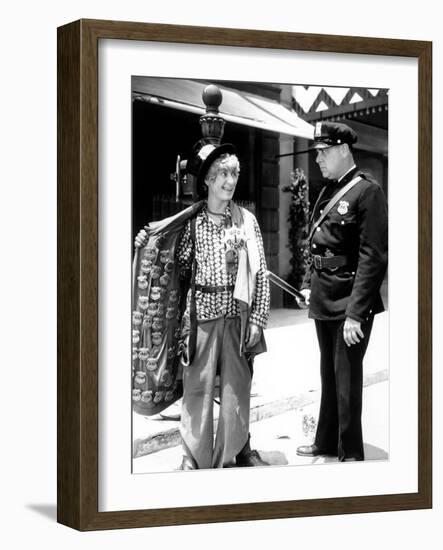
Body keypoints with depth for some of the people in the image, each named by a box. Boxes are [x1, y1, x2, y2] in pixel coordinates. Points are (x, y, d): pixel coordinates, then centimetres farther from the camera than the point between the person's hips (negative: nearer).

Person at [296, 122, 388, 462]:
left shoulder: (367, 192, -14)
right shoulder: (328, 192, 11)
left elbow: (373, 258, -19)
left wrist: (356, 314, -22)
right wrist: (308, 284, 11)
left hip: (350, 305, -8)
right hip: (324, 302, 8)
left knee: (346, 378, -2)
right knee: (328, 374, 18)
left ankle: (351, 455, 9)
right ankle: (327, 442, 30)